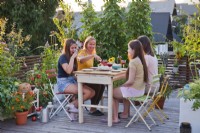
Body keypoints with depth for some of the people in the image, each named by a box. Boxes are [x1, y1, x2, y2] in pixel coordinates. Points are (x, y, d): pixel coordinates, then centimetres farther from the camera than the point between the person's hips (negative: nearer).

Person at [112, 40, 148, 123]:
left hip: (134, 90, -9)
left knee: (113, 92, 5)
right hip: (141, 90, 9)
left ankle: (115, 117, 7)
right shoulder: (141, 60, 8)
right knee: (124, 91, 35)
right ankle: (125, 113, 39)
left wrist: (122, 86, -7)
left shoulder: (133, 62, -19)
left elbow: (130, 81, -21)